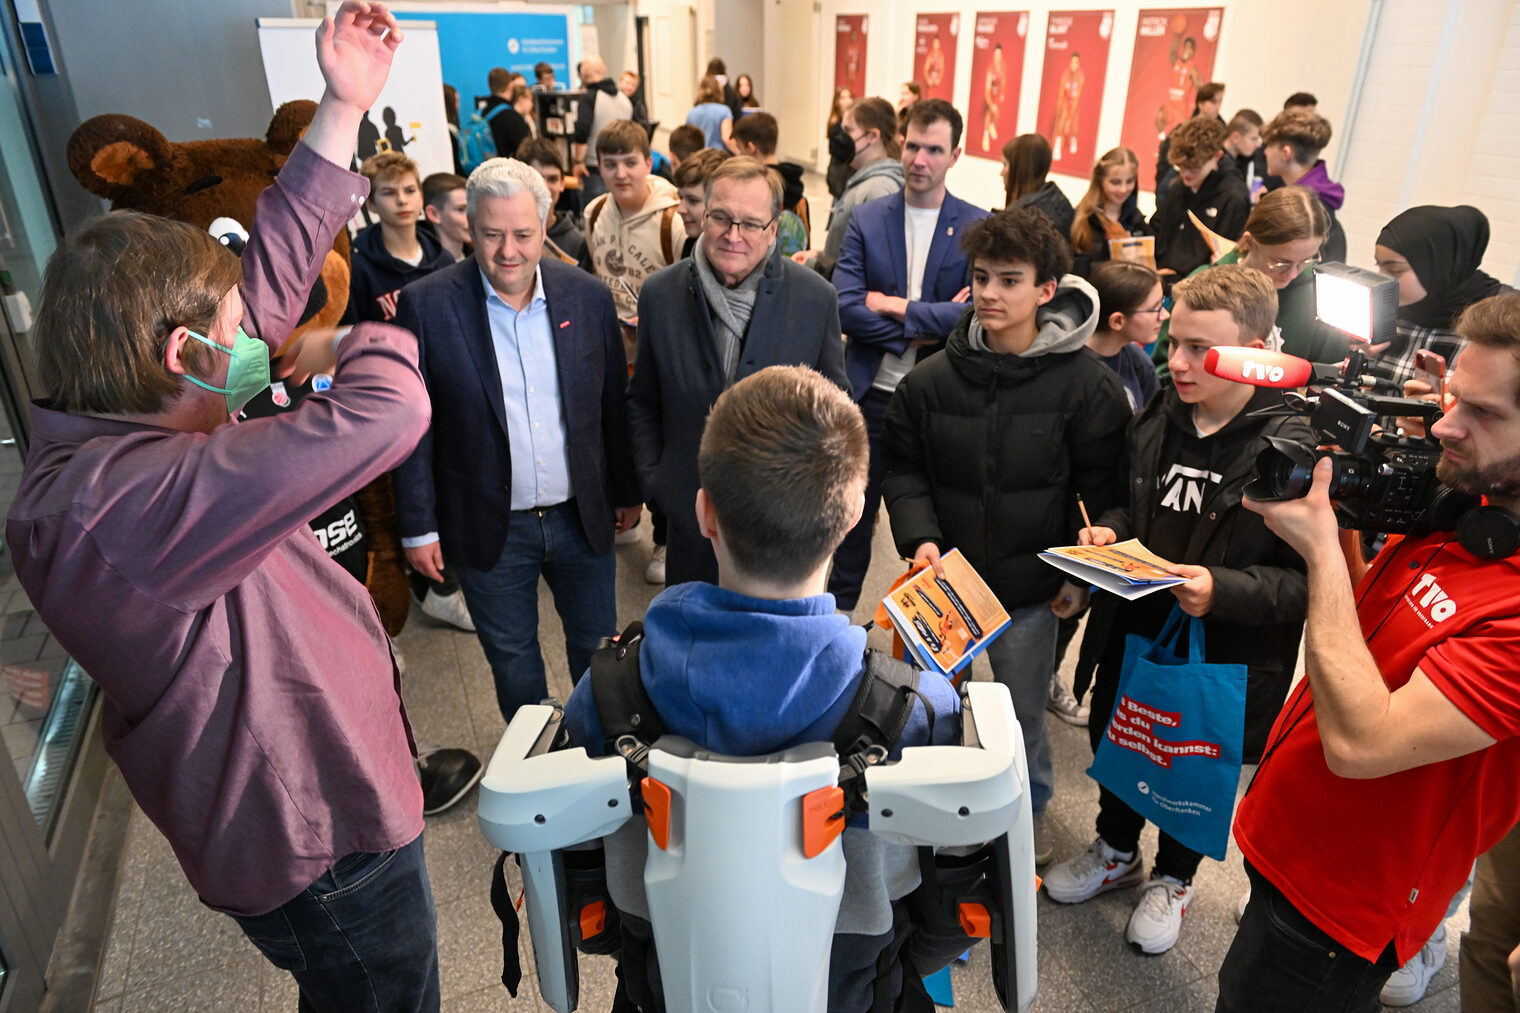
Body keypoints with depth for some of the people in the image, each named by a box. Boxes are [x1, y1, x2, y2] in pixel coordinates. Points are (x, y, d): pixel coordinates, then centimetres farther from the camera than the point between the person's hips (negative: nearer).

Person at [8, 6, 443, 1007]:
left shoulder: (113, 433, -3)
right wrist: (349, 346, -16)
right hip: (318, 845, -9)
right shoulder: (112, 505, -34)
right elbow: (384, 414, -40)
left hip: (302, 801, 10)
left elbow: (269, 275, 1)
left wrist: (343, 108, 1)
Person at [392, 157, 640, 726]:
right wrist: (418, 527, -5)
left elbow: (613, 405, 4)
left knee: (597, 643, 17)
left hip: (582, 518, 2)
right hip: (490, 529, -1)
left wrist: (626, 493, 9)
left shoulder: (587, 296, -4)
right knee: (511, 656, 16)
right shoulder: (427, 305, -11)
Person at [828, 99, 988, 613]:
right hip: (872, 392, 1)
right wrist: (924, 327, -16)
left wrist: (894, 307, -14)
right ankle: (838, 611, 35)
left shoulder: (977, 228, -3)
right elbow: (845, 307, -10)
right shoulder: (866, 219, 1)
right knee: (855, 512, 14)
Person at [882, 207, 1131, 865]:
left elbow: (1098, 487, -3)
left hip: (1031, 588, -2)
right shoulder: (933, 379, -6)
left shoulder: (1085, 383, -9)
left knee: (1023, 713, 14)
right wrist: (919, 537, -11)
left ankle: (1028, 813, 42)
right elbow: (902, 467, 3)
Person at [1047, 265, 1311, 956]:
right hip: (1132, 630, 5)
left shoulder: (1292, 450, -20)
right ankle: (1117, 851, 52)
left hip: (1221, 654, -5)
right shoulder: (1155, 420, -2)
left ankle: (1174, 876, 49)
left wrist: (1224, 590, -32)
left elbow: (1309, 580, -20)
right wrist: (1108, 530, -6)